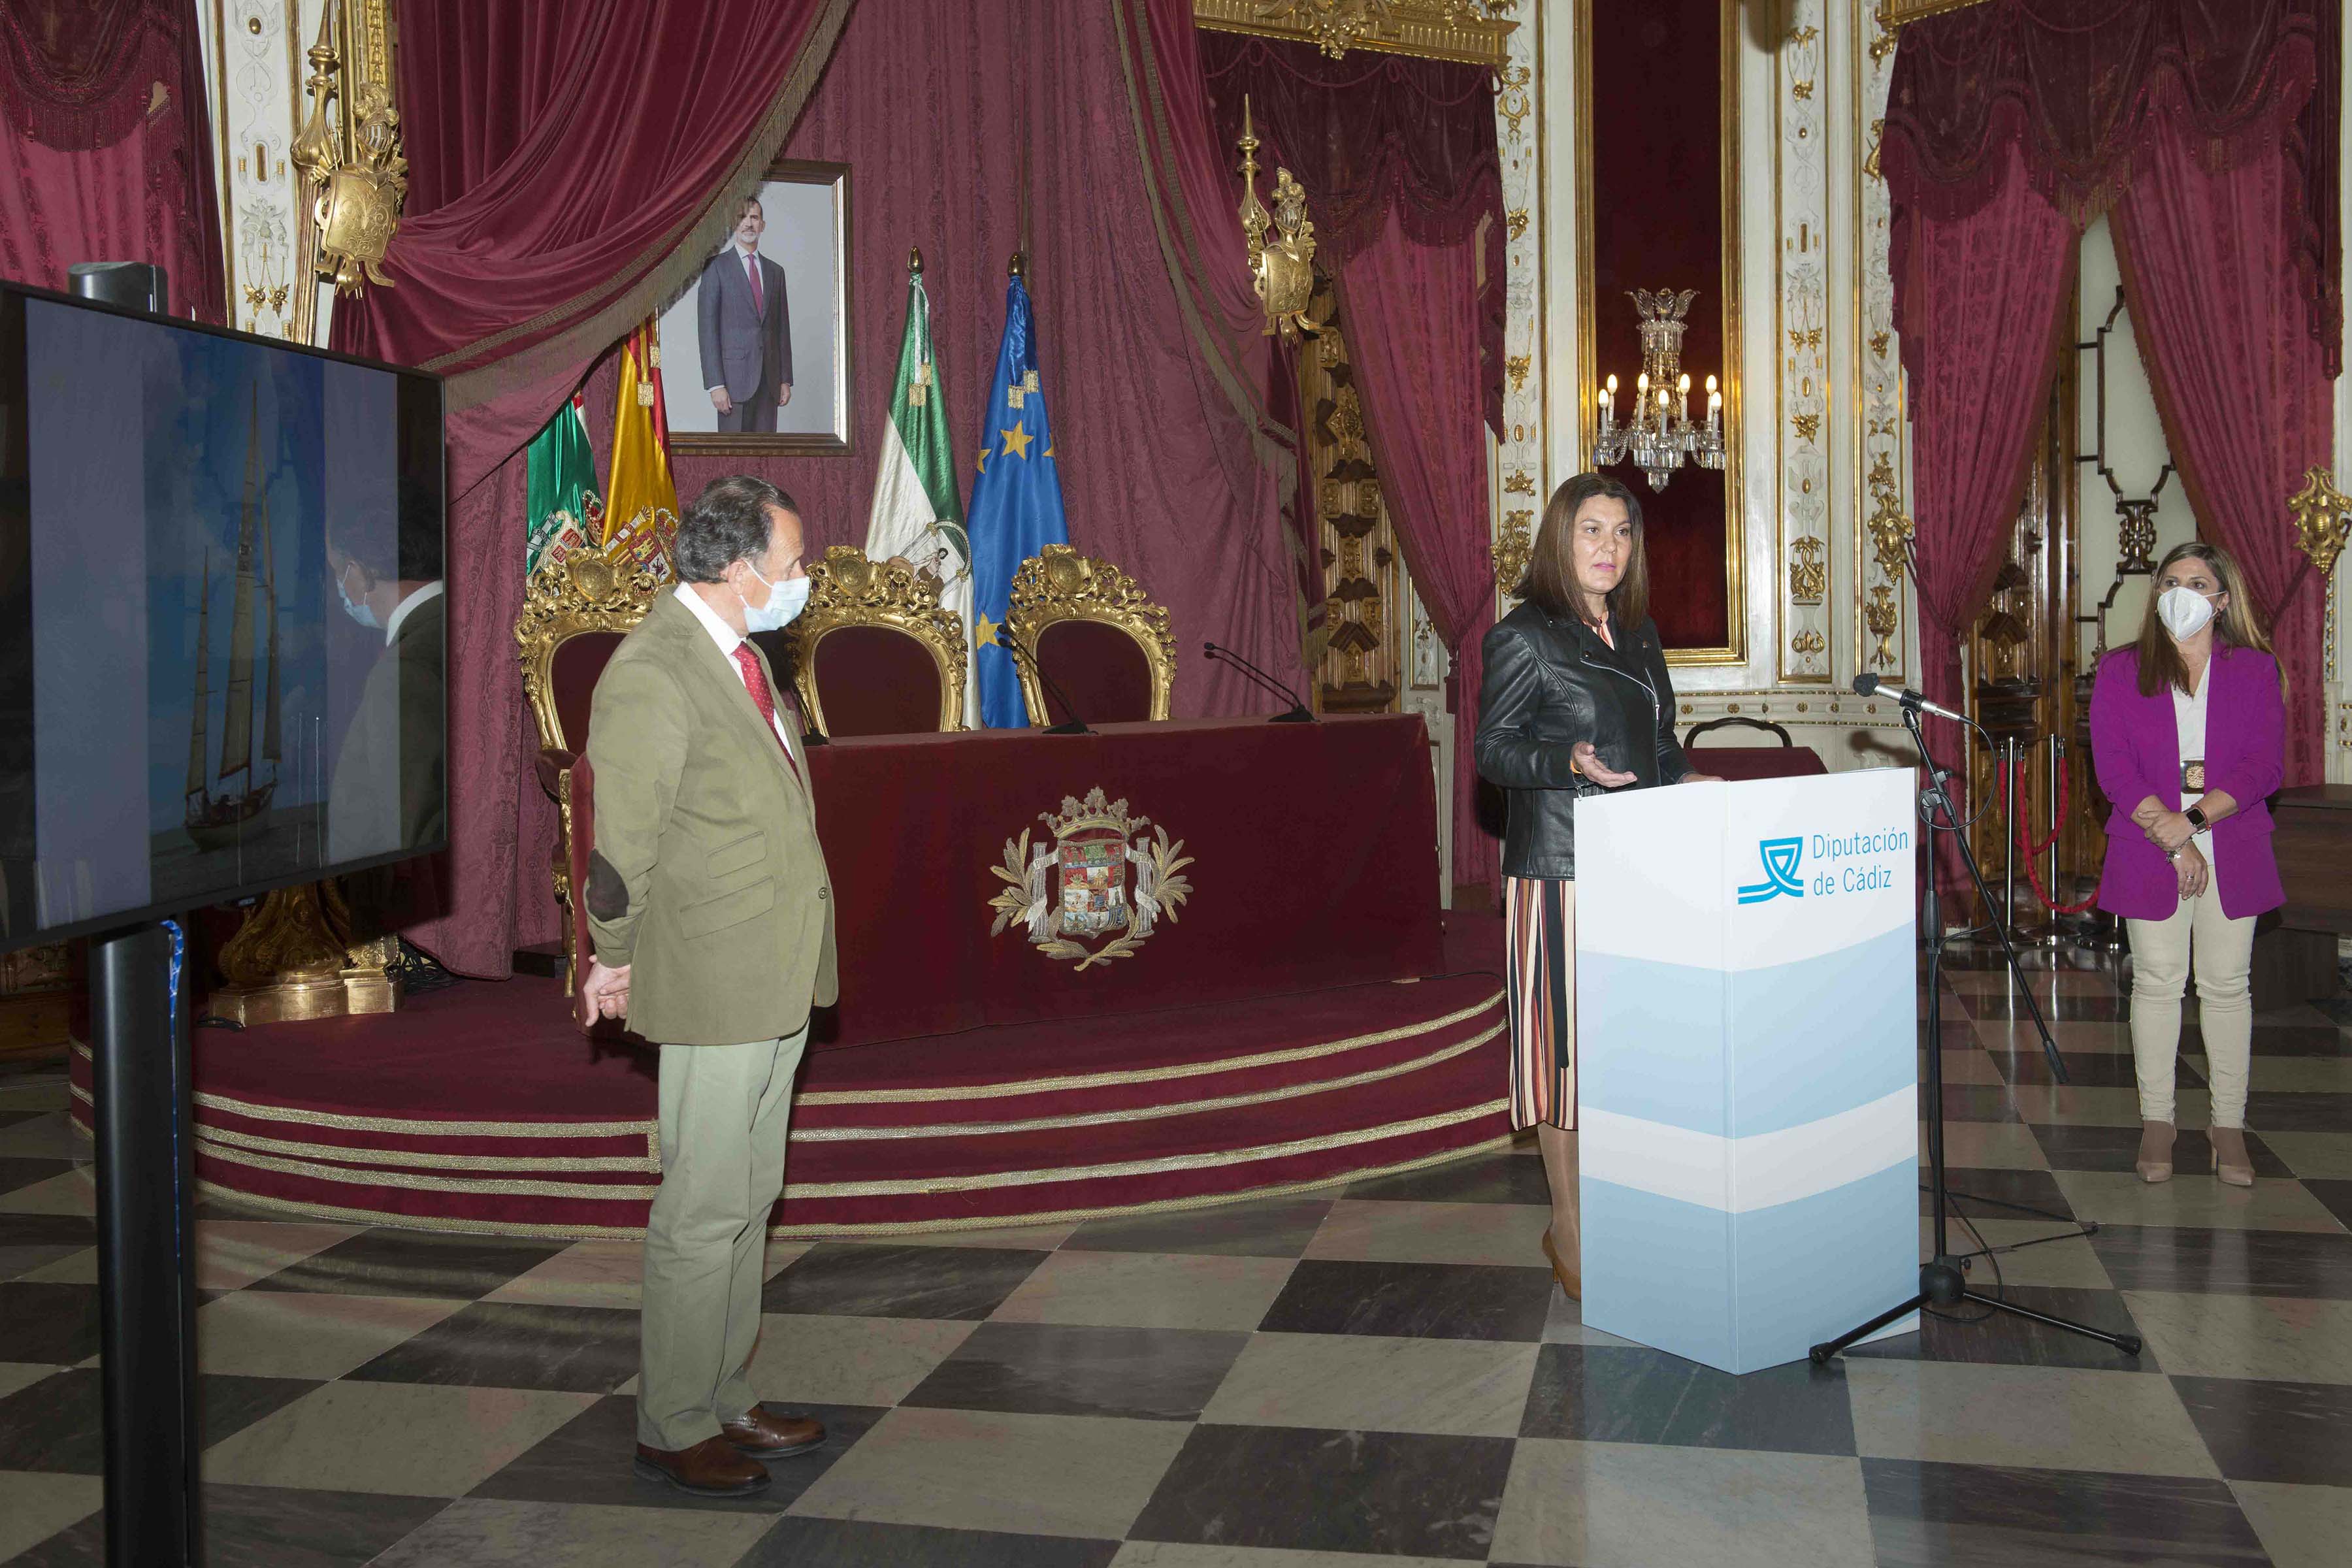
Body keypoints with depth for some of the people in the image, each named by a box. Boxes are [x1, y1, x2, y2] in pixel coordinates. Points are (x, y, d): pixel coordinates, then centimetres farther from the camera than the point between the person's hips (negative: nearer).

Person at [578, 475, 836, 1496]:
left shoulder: (740, 653, 12)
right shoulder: (650, 675, -19)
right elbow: (622, 840, -13)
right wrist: (616, 961, -1)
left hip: (778, 977, 9)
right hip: (713, 987, -9)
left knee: (748, 1201, 17)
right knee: (703, 1212, 1)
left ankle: (724, 1402, 29)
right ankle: (673, 1430, 15)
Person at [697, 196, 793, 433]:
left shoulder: (775, 271, 16)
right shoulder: (717, 267, 0)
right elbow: (707, 328, -5)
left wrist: (786, 379, 10)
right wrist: (716, 384, -13)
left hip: (769, 380, 5)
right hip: (735, 377, -5)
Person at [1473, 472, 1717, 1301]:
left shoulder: (1639, 633, 14)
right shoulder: (1523, 636, -7)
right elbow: (1492, 749, -8)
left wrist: (1691, 780, 3)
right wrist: (1572, 762, -23)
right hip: (1558, 863, -7)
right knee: (1566, 1035, -1)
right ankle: (1570, 1226, 10)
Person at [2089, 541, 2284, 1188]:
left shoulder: (2256, 670, 6)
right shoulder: (2121, 671, 5)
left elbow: (2265, 766, -2)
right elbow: (2114, 768, -3)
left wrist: (2195, 819, -15)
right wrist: (2173, 841, -12)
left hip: (2233, 852, 1)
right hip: (2149, 854, 0)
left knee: (2227, 984, 4)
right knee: (2156, 982, 3)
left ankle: (2229, 1127, 12)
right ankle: (2157, 1121, 13)